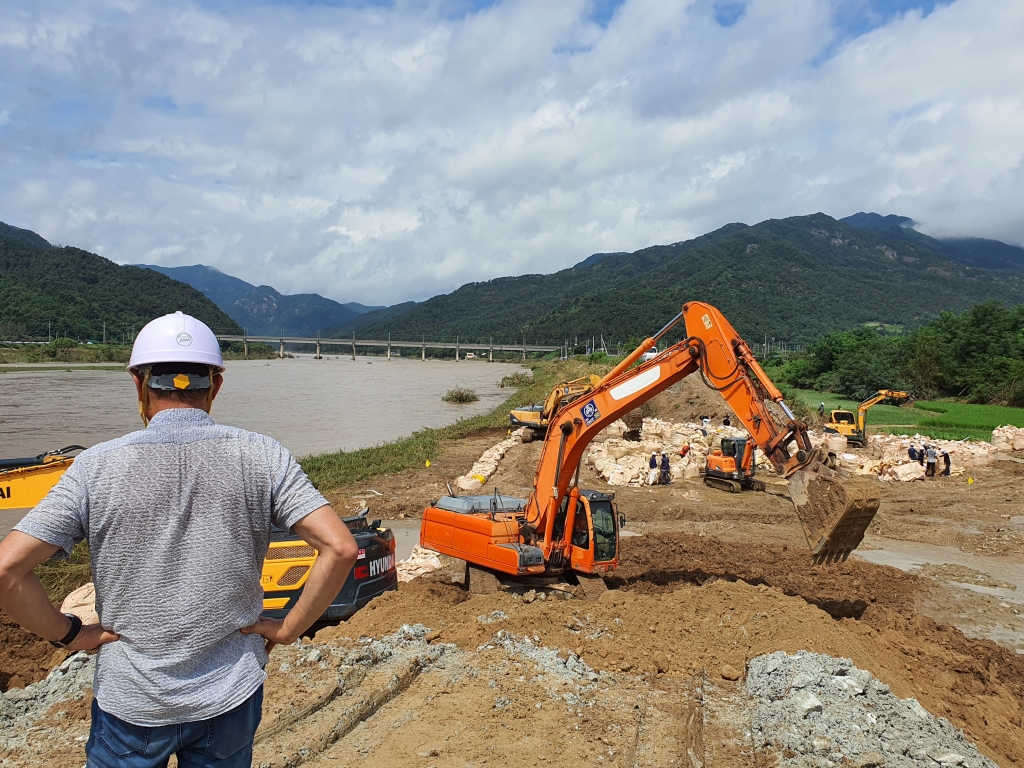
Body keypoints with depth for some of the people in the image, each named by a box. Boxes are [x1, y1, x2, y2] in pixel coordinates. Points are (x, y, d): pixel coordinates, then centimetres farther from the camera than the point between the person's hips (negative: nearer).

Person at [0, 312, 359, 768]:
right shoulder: (260, 456, -11)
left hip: (129, 699, 0)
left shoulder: (97, 466, -12)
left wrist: (68, 633, -1)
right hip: (231, 695, 1)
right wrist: (287, 629, -6)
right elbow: (340, 548, -18)